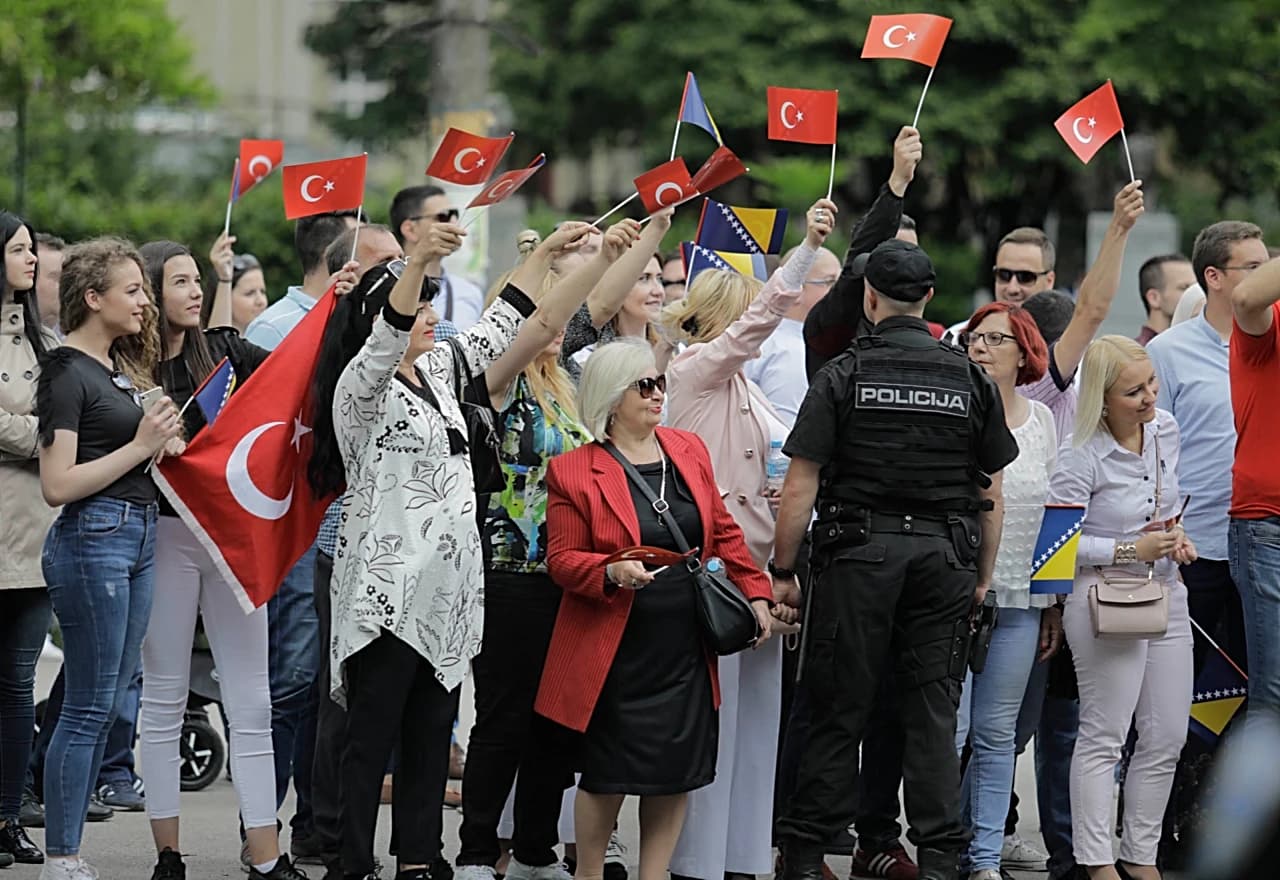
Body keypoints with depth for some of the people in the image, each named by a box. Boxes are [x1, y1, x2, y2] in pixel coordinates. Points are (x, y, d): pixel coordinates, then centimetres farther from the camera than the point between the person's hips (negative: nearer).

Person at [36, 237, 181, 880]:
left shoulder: (119, 364, 15)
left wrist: (162, 439, 6)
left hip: (136, 536, 9)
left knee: (105, 705, 9)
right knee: (88, 707, -7)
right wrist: (140, 447, -15)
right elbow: (58, 485, -17)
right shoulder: (67, 371, -11)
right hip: (92, 538, -9)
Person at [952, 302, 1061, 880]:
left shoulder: (1041, 421, 10)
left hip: (1020, 600, 4)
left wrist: (1052, 605, 14)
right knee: (948, 731, -5)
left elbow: (1054, 516, 15)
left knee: (997, 733, 7)